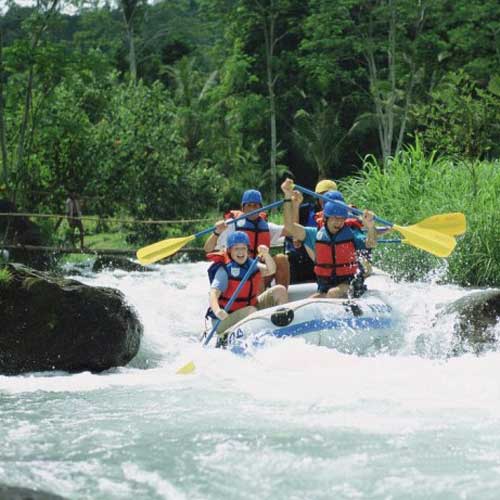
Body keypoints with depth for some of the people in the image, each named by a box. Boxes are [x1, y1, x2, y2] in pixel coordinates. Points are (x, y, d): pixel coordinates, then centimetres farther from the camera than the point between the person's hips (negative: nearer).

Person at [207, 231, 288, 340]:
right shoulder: (225, 270, -17)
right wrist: (217, 310, -50)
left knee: (279, 290, -1)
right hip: (228, 317, -7)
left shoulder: (250, 264, 4)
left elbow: (270, 270, -7)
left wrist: (266, 255, -26)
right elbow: (213, 294, -29)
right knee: (251, 311, -38)